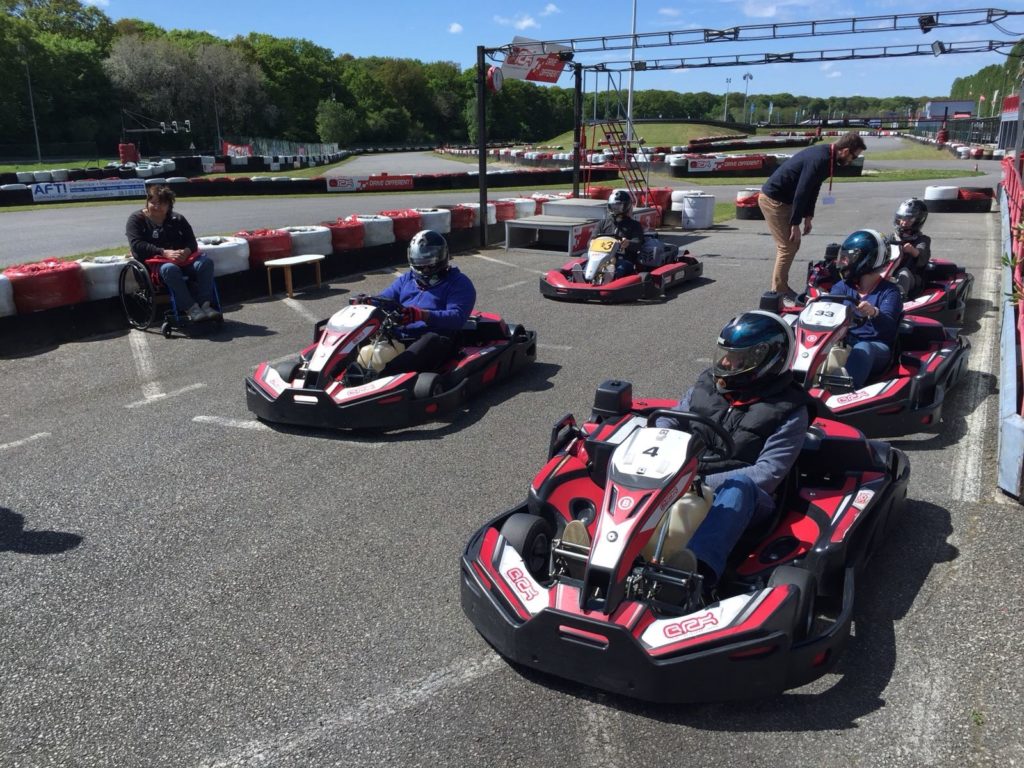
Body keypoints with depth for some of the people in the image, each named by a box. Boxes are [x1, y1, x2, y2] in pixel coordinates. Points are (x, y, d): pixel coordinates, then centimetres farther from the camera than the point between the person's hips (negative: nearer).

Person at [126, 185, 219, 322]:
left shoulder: (177, 219, 17)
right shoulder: (136, 219, 7)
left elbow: (191, 241, 9)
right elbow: (137, 245, -8)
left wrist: (186, 252, -18)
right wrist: (164, 253, -22)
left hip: (182, 258, 4)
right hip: (155, 262, -4)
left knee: (206, 262, -26)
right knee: (170, 268, -40)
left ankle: (205, 304, -37)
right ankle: (191, 308, -44)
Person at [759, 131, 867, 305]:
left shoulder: (825, 155, 7)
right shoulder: (819, 160, -24)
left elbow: (812, 188, 15)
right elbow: (801, 192, -24)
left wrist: (807, 217, 14)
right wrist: (795, 224, -18)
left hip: (783, 199, 10)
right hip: (773, 199, -10)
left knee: (793, 244, 13)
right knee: (787, 247, -9)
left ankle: (782, 286, 20)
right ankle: (778, 293, -3)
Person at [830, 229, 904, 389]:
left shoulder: (889, 291, 1)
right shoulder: (843, 286, 14)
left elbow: (887, 325, -18)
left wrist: (874, 313, -42)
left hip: (876, 347, -4)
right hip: (845, 341, 4)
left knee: (861, 349, -38)